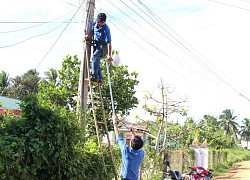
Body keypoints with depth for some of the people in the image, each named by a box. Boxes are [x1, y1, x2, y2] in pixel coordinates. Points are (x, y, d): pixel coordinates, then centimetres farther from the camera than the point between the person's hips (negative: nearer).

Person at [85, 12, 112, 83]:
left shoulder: (106, 29, -22)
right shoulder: (95, 24, -2)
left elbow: (109, 43, -24)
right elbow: (92, 31, 20)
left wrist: (109, 55, -28)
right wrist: (89, 35, -4)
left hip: (103, 46, -8)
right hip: (96, 45, 8)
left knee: (95, 58, -26)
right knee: (96, 61, 3)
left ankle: (95, 77, -33)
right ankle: (100, 78, 9)